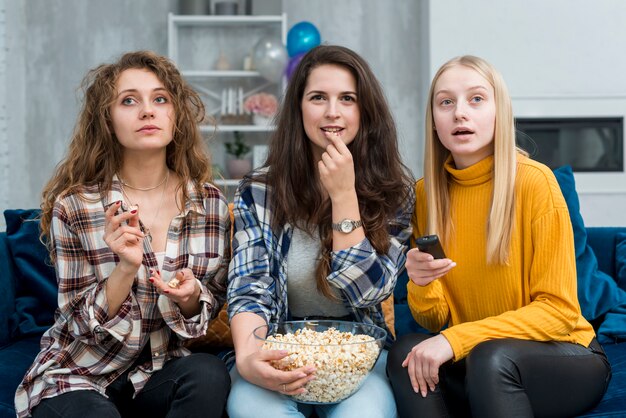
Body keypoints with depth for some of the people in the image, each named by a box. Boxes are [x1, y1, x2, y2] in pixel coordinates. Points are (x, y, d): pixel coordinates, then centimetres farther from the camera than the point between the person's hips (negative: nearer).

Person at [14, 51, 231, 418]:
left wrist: (190, 295, -19)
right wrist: (126, 268, -28)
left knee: (210, 373, -29)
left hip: (160, 373, 3)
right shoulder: (73, 206, -11)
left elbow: (211, 304, 5)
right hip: (77, 376, -2)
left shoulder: (210, 203, -4)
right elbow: (83, 322, -9)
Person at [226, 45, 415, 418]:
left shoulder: (393, 190, -1)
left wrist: (343, 195, -16)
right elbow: (249, 291, -8)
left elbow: (367, 292, -9)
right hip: (282, 352, 0)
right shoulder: (259, 192, 0)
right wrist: (248, 358, -30)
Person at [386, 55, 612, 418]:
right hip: (471, 361, 4)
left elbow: (558, 311, -15)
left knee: (490, 356, -33)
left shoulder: (535, 181, -15)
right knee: (407, 353, -24)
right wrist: (421, 285, -21)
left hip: (561, 357, -4)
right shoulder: (425, 192, -1)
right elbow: (435, 323, 2)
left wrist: (458, 338, -24)